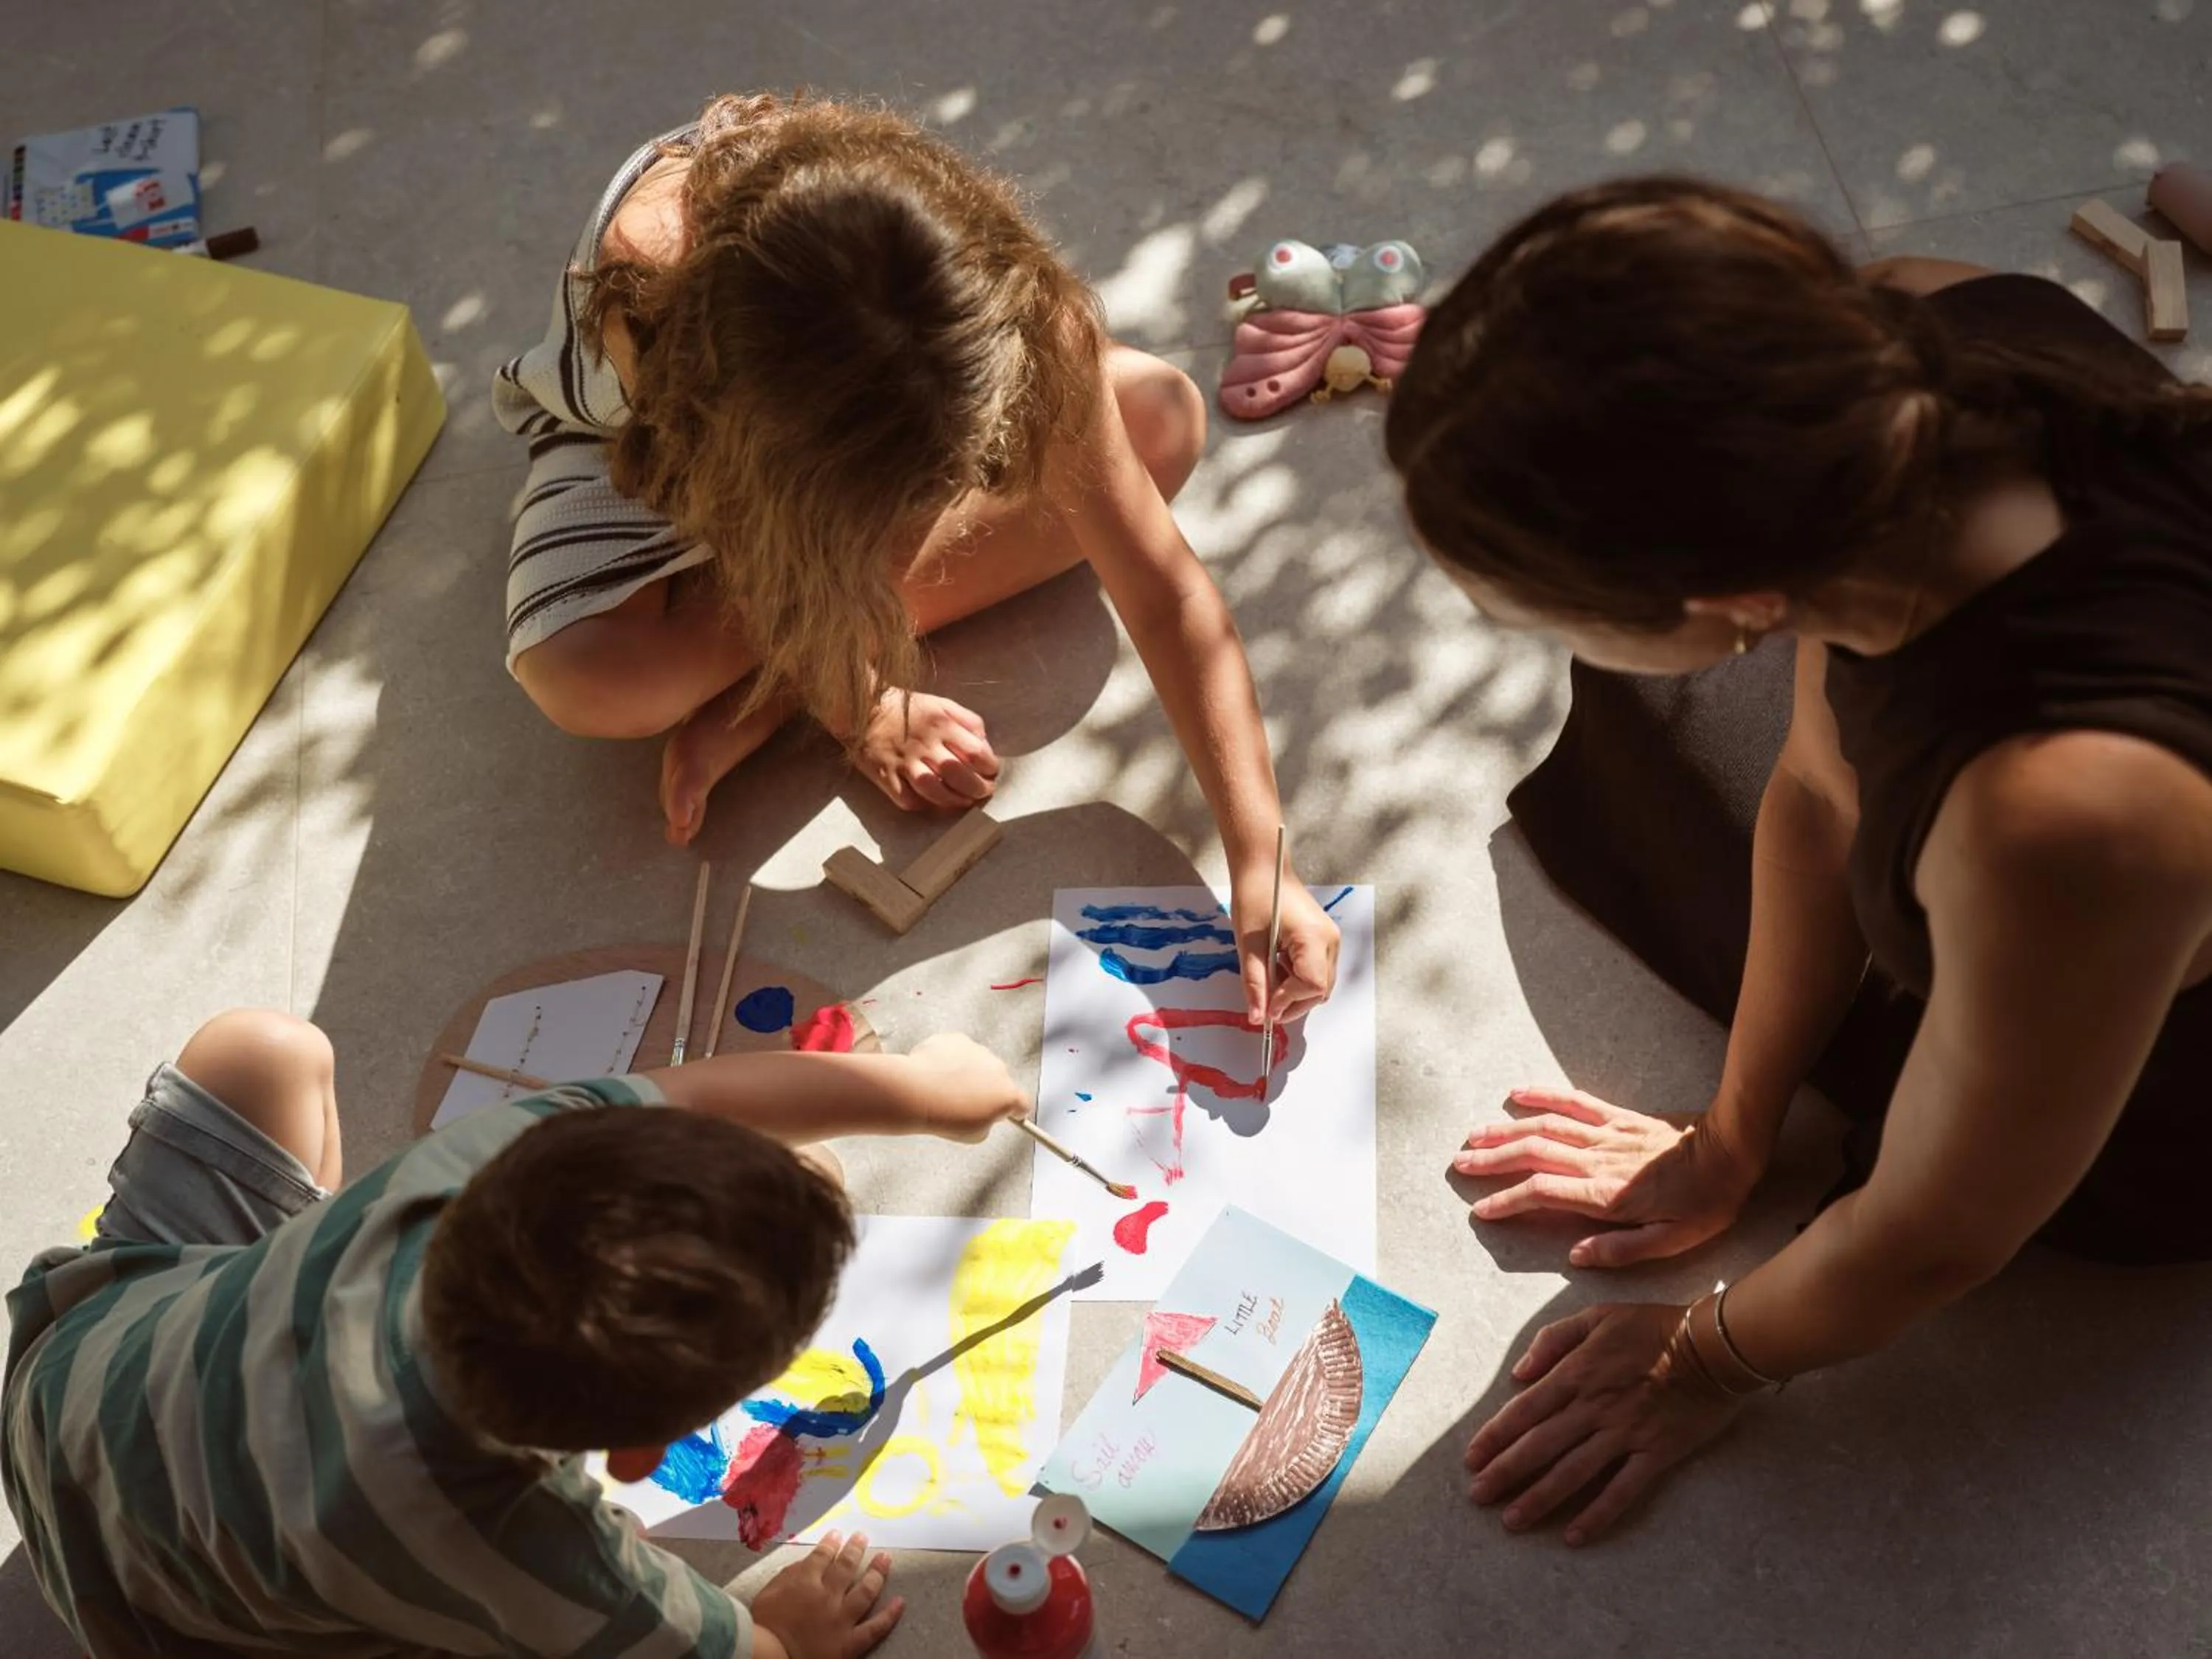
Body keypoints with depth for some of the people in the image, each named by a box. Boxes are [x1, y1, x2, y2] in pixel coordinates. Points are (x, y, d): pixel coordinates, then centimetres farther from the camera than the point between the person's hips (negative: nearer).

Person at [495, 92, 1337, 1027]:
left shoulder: (1000, 302, -37)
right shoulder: (647, 277, -44)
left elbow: (1163, 588, -31)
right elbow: (757, 546, -26)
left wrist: (1259, 862, -35)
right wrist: (863, 713, -16)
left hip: (859, 393, 3)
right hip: (659, 428, -3)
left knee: (1163, 420, -23)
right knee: (594, 681, -35)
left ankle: (756, 710, -19)